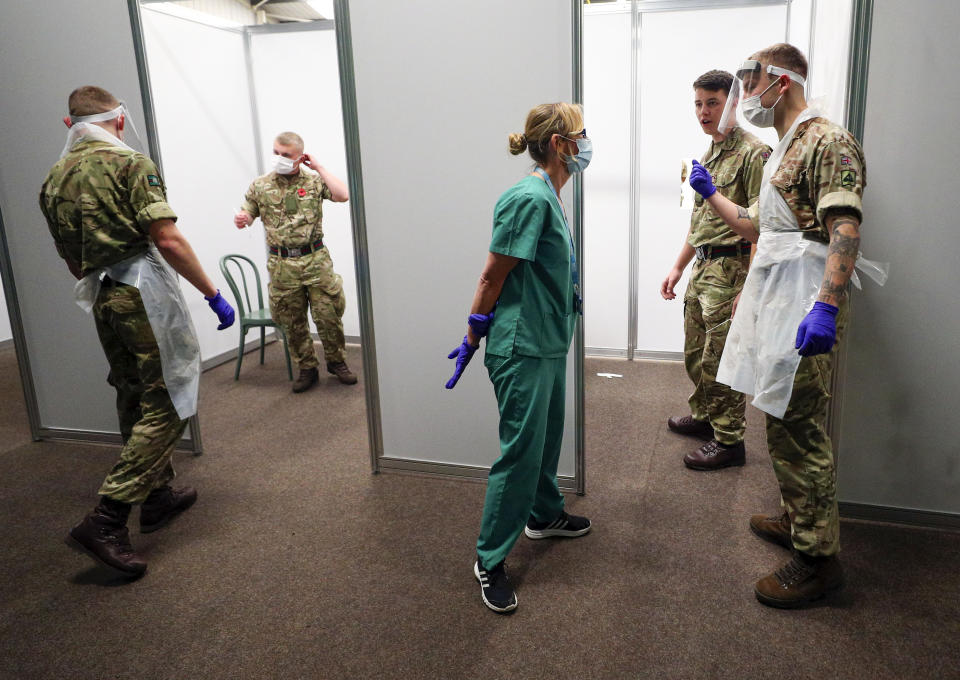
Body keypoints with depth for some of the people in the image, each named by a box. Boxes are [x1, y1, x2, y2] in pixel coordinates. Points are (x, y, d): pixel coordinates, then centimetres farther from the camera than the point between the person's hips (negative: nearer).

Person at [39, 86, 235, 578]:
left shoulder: (53, 179, 15)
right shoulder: (130, 163, -7)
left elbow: (71, 260, 20)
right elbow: (168, 240, -16)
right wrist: (213, 294, -11)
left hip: (101, 300, 8)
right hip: (143, 293, -8)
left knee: (136, 399, 18)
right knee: (168, 403, -4)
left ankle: (158, 496, 29)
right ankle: (106, 521, -9)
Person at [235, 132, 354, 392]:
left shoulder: (314, 181, 3)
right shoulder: (260, 185, 7)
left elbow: (342, 195, -13)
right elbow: (247, 214, 12)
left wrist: (318, 168, -7)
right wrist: (241, 220, -12)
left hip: (315, 259, -1)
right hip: (282, 264, 2)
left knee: (328, 315, 1)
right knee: (292, 321, 7)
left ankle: (337, 362, 22)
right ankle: (307, 369, 22)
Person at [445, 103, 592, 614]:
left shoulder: (550, 197, 10)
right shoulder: (529, 198, -20)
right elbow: (492, 275, -17)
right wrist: (472, 339, -11)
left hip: (549, 342, 10)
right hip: (522, 347, -9)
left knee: (548, 435, 22)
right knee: (521, 450, -2)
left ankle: (544, 515, 44)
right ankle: (490, 559, 13)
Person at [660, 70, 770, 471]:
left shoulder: (752, 154, -13)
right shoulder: (709, 155, 16)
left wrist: (749, 288, -23)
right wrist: (678, 267, 21)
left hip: (731, 270, -9)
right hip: (702, 267, 9)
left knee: (720, 361, -3)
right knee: (695, 354, 19)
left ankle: (729, 441, 11)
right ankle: (703, 416, 37)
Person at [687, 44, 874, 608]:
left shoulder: (828, 142, -10)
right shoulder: (783, 152, 21)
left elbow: (845, 229, -22)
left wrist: (825, 306, -32)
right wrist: (711, 193, 25)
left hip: (803, 307, -10)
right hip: (773, 301, 10)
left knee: (799, 431, -6)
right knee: (781, 420, 17)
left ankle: (819, 557, 7)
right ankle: (797, 521, 32)